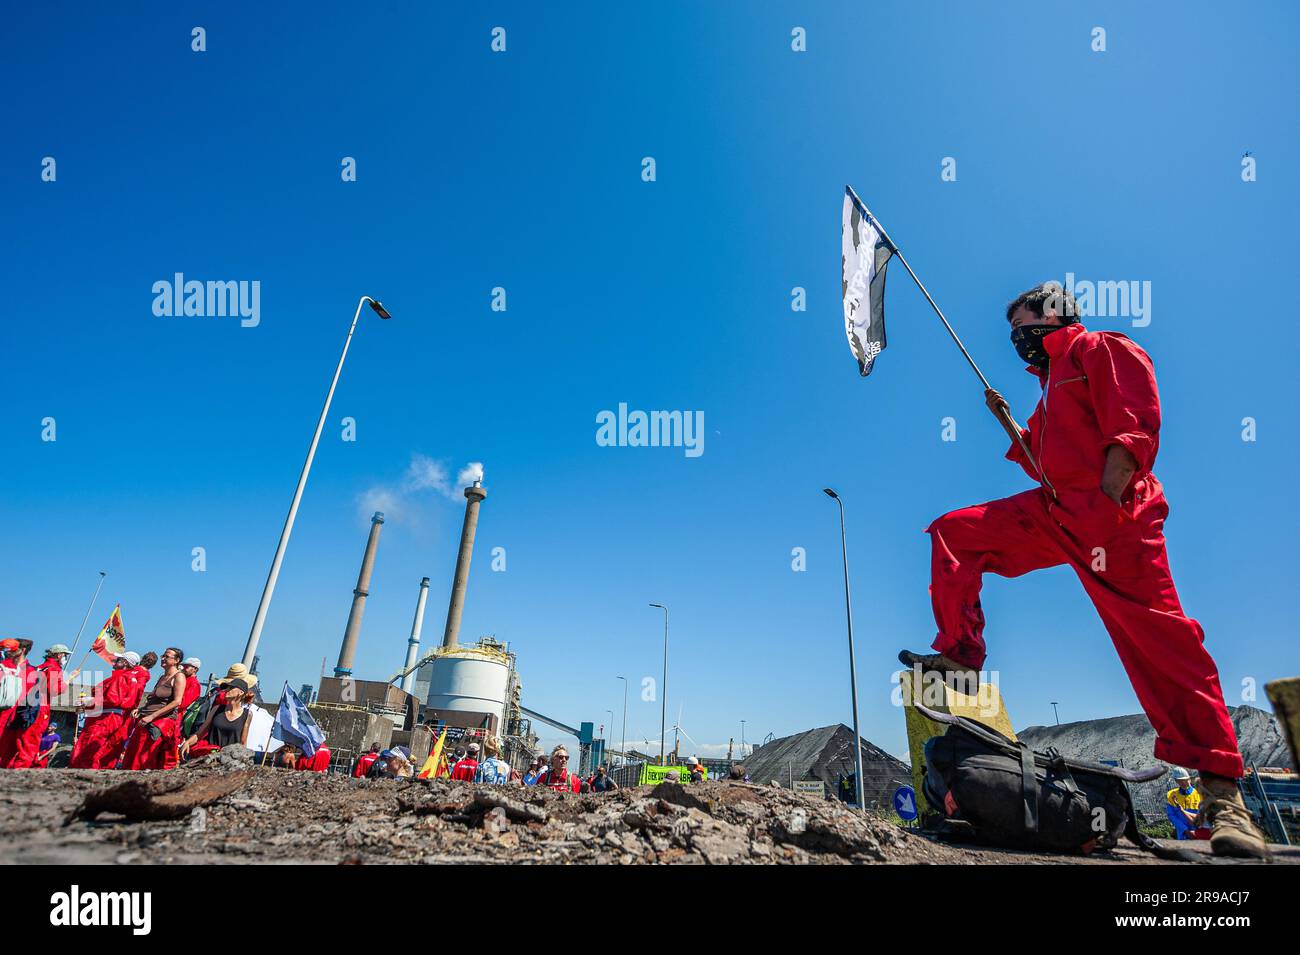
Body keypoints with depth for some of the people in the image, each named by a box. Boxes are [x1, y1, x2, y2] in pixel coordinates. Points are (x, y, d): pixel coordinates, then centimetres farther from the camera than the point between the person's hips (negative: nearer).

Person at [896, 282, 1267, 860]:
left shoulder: (1103, 350, 3)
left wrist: (1106, 501, -26)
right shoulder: (1052, 382, 29)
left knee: (1159, 642, -13)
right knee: (953, 532, 2)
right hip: (1054, 512, 9)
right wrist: (1009, 423, 20)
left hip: (1111, 515, -8)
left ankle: (1222, 791, -5)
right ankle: (961, 656, 4)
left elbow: (1134, 429, -13)